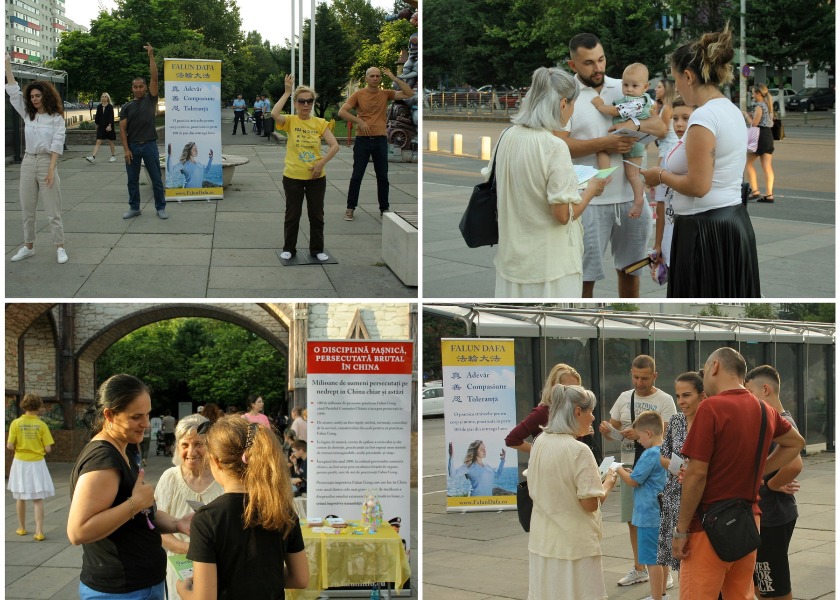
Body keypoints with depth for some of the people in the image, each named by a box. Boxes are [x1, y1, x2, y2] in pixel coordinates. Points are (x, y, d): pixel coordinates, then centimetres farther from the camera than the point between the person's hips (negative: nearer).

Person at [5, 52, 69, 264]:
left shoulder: (56, 118, -2)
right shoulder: (28, 115, 10)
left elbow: (57, 145, -8)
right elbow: (13, 92, 8)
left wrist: (51, 169, -17)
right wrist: (7, 64, 3)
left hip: (47, 162, -5)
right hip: (28, 162, 5)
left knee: (53, 210, -3)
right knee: (27, 210, 9)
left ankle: (60, 248, 2)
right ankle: (28, 246, 18)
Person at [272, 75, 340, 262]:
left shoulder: (320, 123, -1)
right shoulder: (290, 121, -5)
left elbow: (334, 145, -7)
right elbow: (274, 114, -27)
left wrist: (321, 163, -18)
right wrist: (287, 92, -21)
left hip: (316, 177, 2)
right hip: (293, 176, -1)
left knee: (316, 215, 9)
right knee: (292, 214, 8)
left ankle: (317, 249, 22)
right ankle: (289, 249, 21)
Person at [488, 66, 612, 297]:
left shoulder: (508, 137, 1)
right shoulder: (554, 146, -19)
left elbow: (490, 182, 16)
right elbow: (564, 214, -18)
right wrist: (592, 189, 0)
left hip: (513, 257, 7)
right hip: (548, 265, -7)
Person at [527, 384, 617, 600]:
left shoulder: (539, 443, 3)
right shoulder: (578, 451, -18)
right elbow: (590, 503, -17)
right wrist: (608, 485, 1)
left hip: (542, 541, 7)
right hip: (574, 545, -7)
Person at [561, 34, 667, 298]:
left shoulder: (624, 88, 9)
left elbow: (661, 127, 6)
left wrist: (635, 124, -14)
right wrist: (604, 143, -20)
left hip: (630, 197, 5)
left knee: (630, 268, 16)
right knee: (584, 275, 0)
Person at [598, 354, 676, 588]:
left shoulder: (664, 401, -8)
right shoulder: (624, 398, 8)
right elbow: (614, 429, 12)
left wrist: (640, 435, -29)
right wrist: (606, 429, -11)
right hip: (629, 466, 6)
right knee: (633, 520, 12)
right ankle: (639, 569, 24)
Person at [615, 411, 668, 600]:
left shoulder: (650, 454, -19)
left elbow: (633, 481, -16)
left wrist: (619, 470, 0)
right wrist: (629, 472, 10)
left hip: (649, 516, -9)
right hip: (661, 514, 9)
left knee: (652, 560, -2)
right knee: (660, 557, 18)